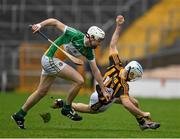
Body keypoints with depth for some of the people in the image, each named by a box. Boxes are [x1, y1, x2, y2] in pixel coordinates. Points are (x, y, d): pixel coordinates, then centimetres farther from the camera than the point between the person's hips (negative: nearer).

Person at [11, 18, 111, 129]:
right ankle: (67, 108, 2)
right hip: (50, 59, -8)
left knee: (42, 91, 17)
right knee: (79, 80, -14)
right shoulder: (75, 35, -23)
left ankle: (19, 115, 29)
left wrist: (104, 90, 6)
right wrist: (40, 25, -26)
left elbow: (95, 71, 6)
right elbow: (55, 22, -14)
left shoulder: (89, 51, -2)